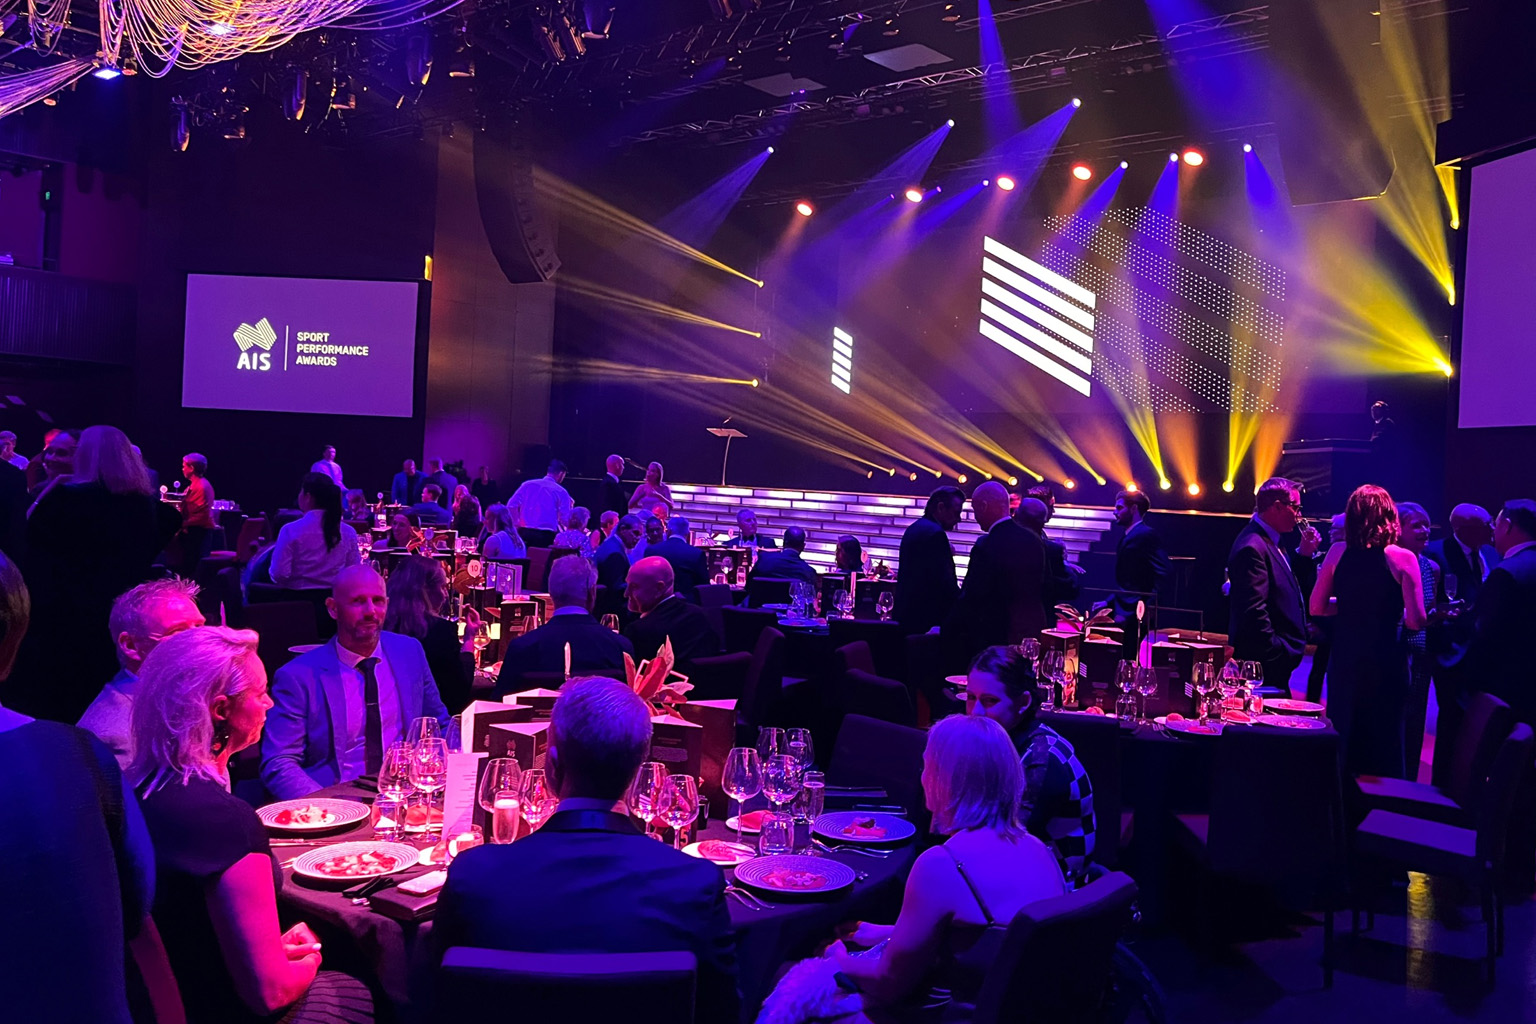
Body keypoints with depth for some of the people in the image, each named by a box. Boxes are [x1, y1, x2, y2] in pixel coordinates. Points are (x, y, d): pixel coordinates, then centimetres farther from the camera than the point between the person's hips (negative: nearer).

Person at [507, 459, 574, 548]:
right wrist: (570, 506, 15)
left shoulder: (527, 484, 8)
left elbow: (511, 506, 1)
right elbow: (565, 520, -2)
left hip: (524, 533, 3)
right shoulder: (561, 492, 1)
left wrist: (517, 523, 12)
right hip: (546, 536, -3)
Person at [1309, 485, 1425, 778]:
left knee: (1342, 736, 14)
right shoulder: (1403, 558, -10)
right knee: (1384, 741, 10)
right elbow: (1415, 620, -12)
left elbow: (1317, 607, 2)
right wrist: (1389, 610, 8)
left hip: (1344, 658, 3)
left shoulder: (1338, 553, -3)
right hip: (1385, 662, -2)